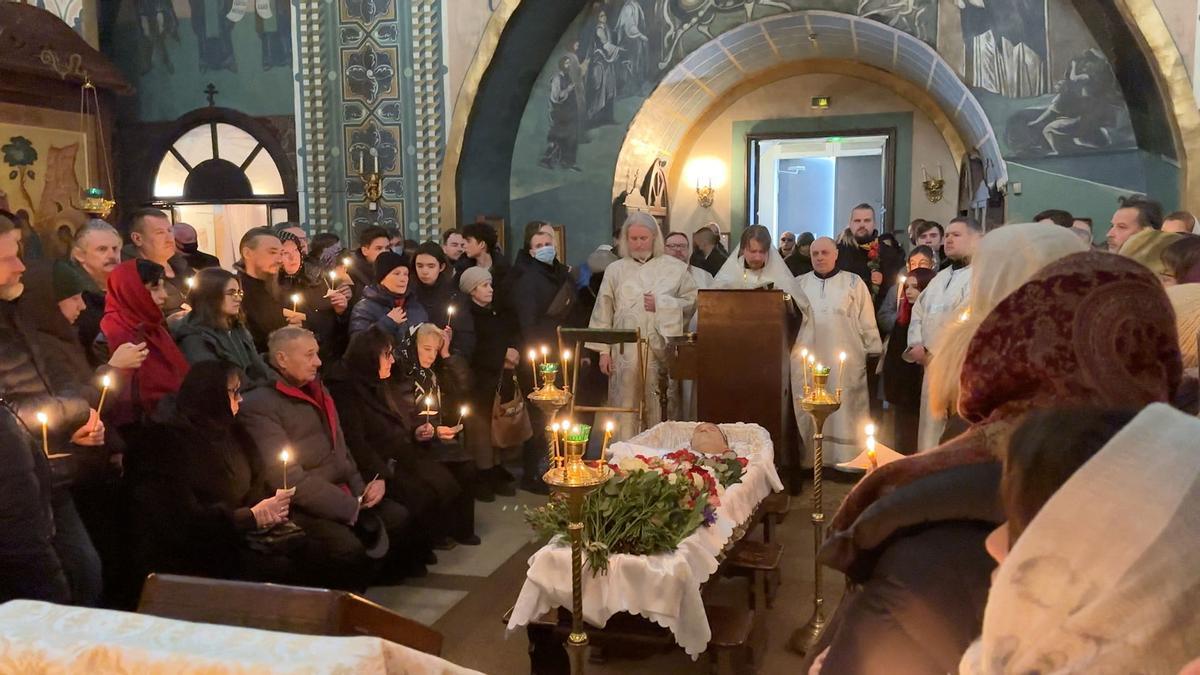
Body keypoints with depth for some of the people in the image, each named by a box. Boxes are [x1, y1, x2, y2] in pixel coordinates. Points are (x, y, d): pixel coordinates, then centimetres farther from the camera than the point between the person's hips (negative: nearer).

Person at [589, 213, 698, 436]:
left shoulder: (675, 268, 8)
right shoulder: (615, 270, 11)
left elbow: (692, 301, 6)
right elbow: (603, 313, 9)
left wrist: (661, 305, -8)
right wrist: (603, 350, 3)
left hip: (661, 350, 0)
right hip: (625, 352, 1)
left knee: (661, 413, 0)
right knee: (625, 409, -1)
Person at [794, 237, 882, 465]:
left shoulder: (854, 283, 4)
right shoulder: (799, 284, 10)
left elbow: (867, 321, 5)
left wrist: (874, 353, 2)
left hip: (846, 363, -2)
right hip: (809, 363, 2)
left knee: (844, 413, -1)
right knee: (810, 415, 4)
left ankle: (848, 461, 6)